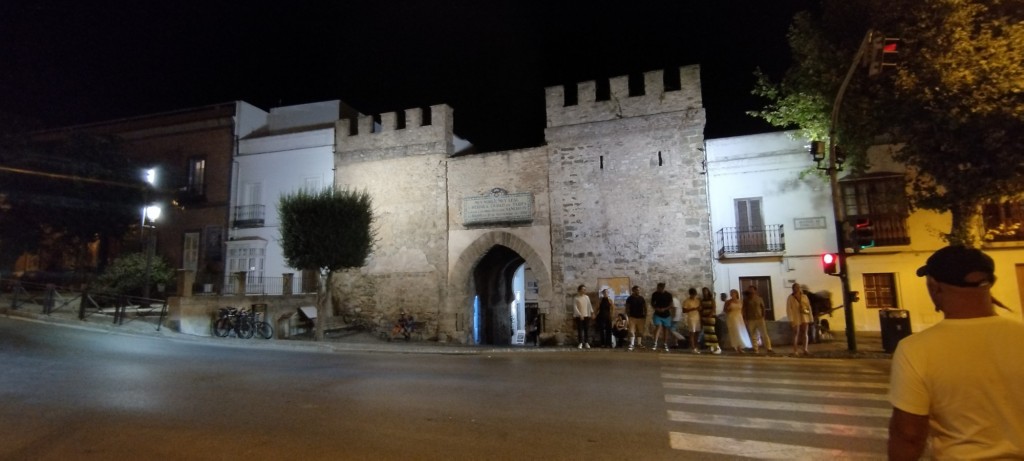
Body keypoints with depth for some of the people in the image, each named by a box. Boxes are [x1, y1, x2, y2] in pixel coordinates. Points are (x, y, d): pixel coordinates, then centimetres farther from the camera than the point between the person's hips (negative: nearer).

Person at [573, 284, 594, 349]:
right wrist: (580, 315, -16)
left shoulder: (587, 297, 8)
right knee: (580, 329, -2)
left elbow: (589, 305, 10)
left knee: (587, 329, 2)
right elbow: (575, 307, -9)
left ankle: (587, 343, 10)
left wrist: (592, 312, 0)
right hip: (579, 316, -3)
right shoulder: (576, 298, -3)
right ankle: (580, 343, 3)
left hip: (587, 315, 3)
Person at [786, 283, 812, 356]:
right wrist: (791, 320, -15)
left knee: (805, 333, 3)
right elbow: (789, 309, -9)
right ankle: (795, 350, -3)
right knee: (796, 334, -3)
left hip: (805, 317, 3)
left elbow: (809, 307, 7)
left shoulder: (804, 296, 5)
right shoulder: (790, 298, -5)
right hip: (796, 318, -3)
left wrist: (810, 318, 4)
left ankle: (805, 349, 8)